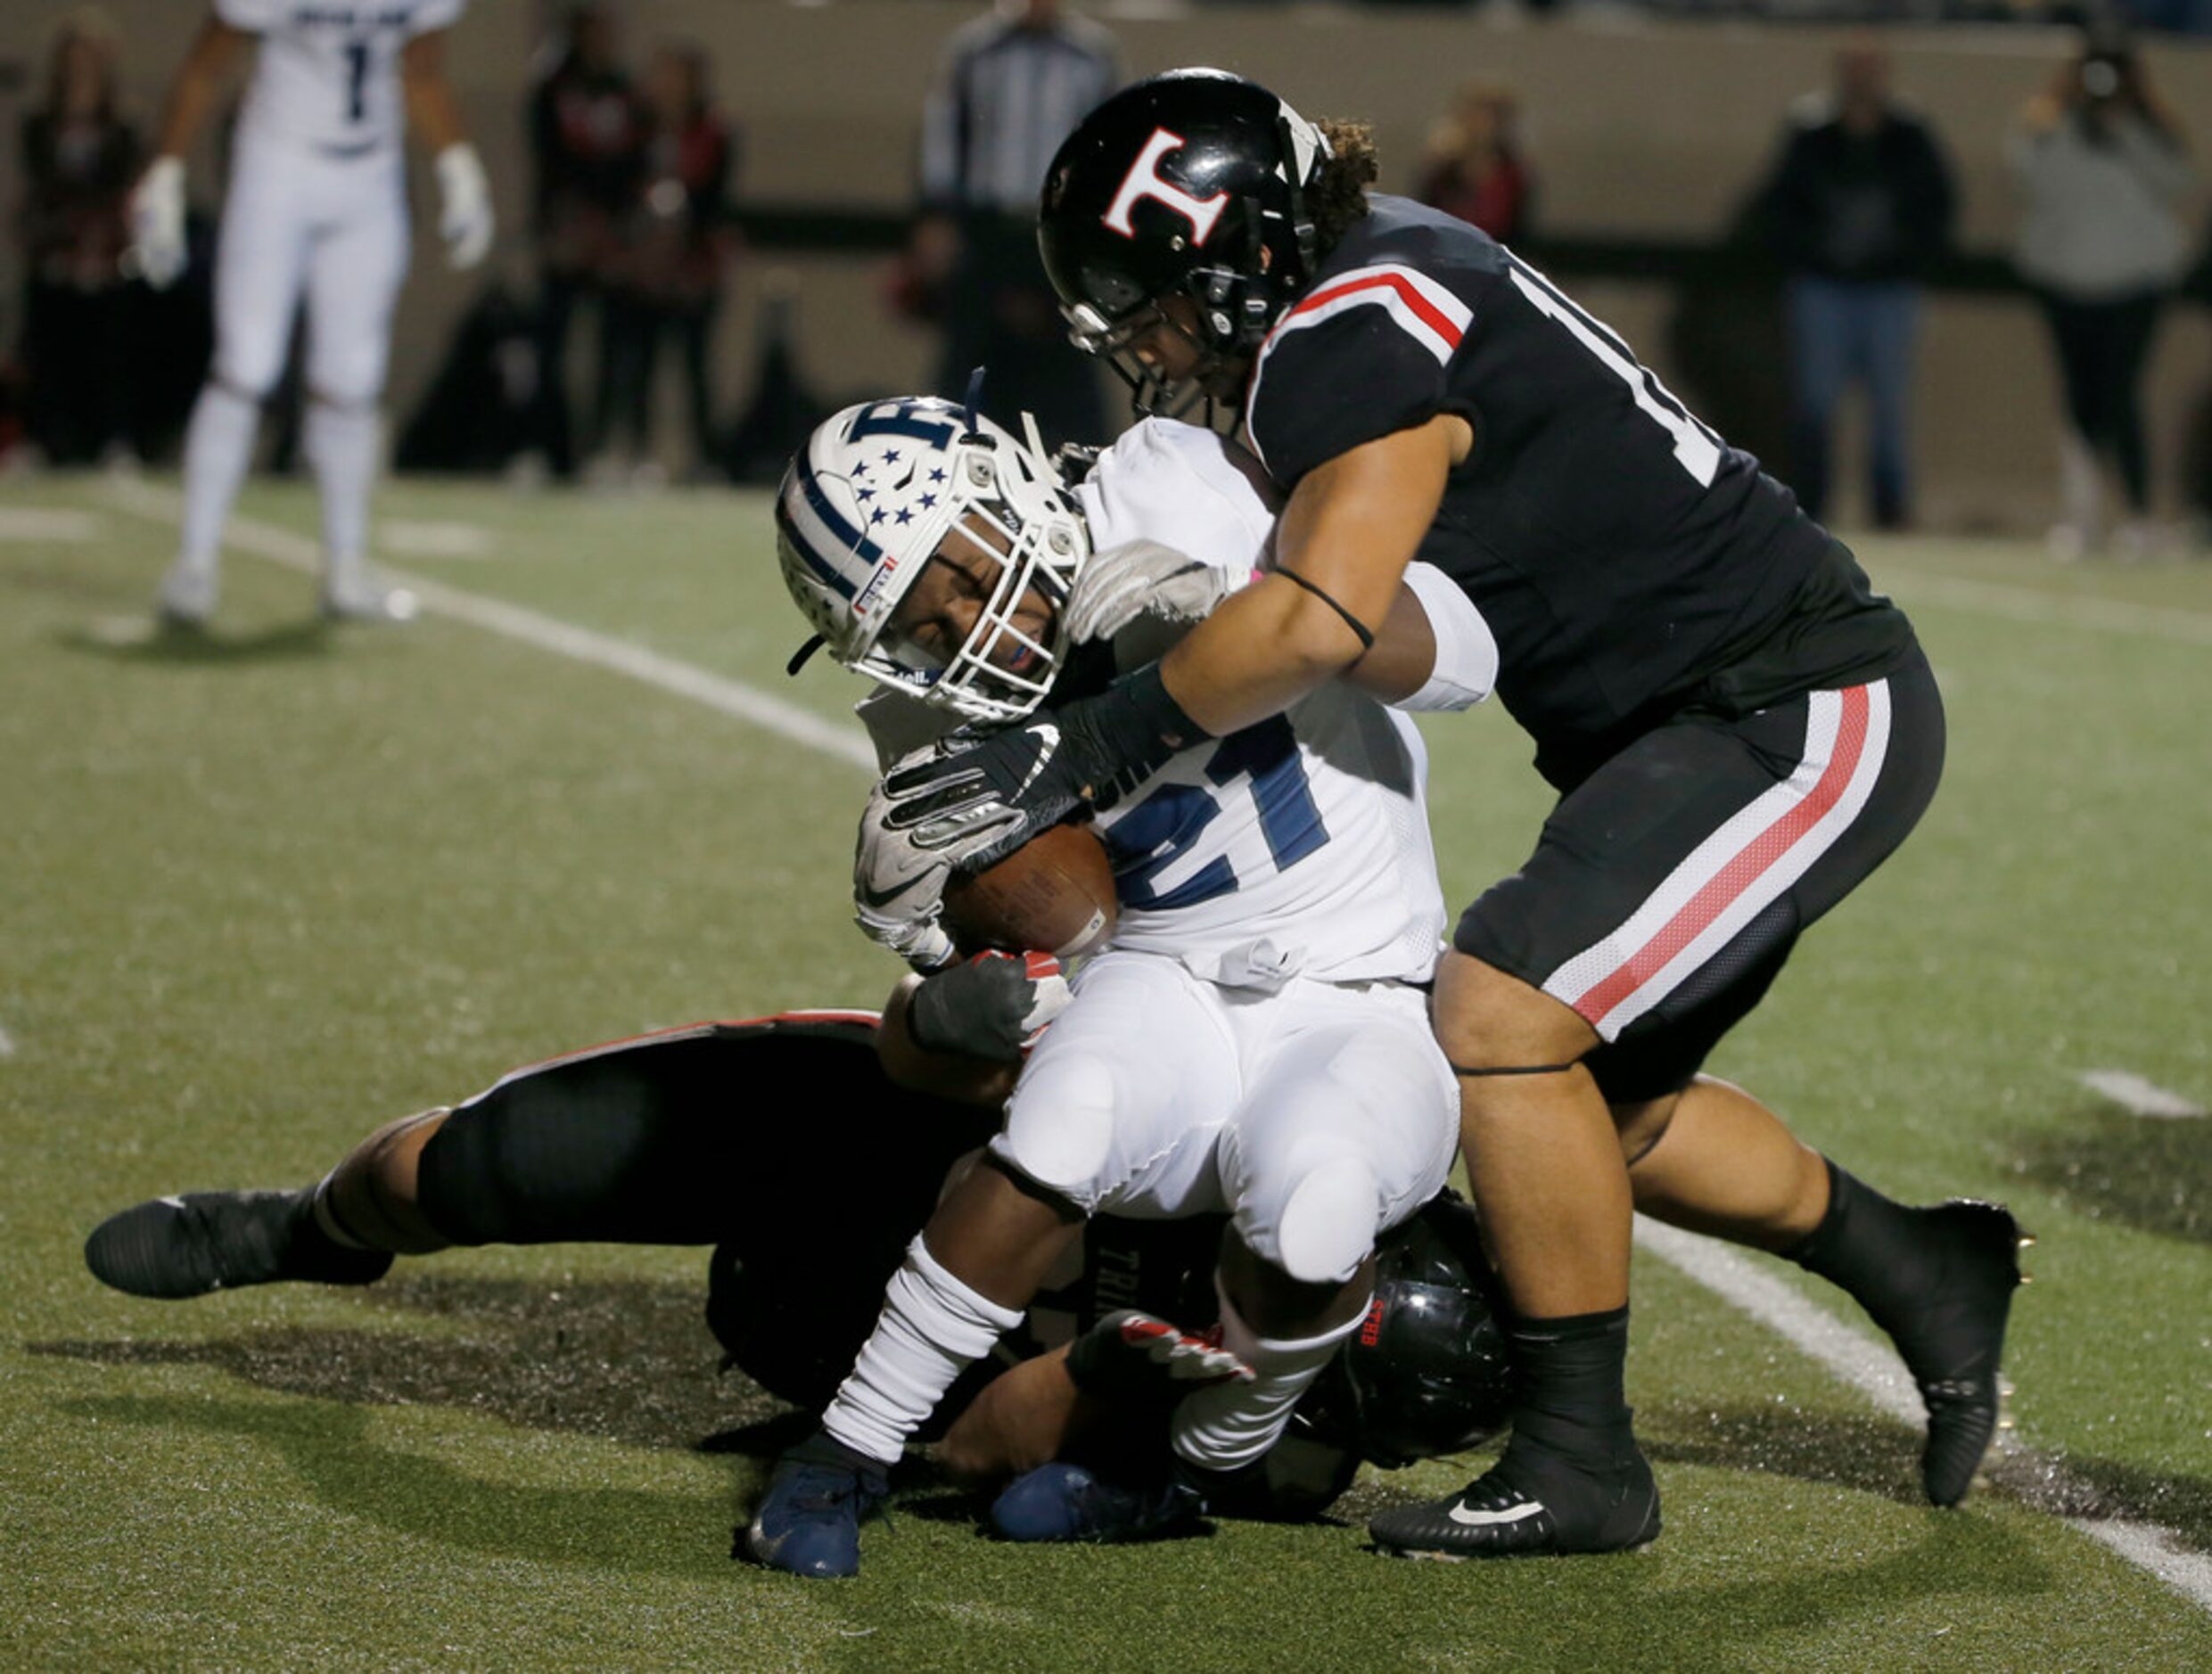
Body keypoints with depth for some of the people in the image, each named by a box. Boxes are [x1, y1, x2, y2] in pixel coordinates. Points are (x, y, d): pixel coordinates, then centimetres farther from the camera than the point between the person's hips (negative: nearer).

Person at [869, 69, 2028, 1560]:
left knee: (1501, 1016, -18)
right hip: (1703, 722, 11)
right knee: (1601, 1105, 15)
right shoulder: (1374, 263, 8)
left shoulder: (1361, 342, -22)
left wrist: (1086, 751, -28)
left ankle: (1581, 1463, -10)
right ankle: (1924, 1276, 33)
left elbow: (1317, 623, -36)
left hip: (1802, 714, -11)